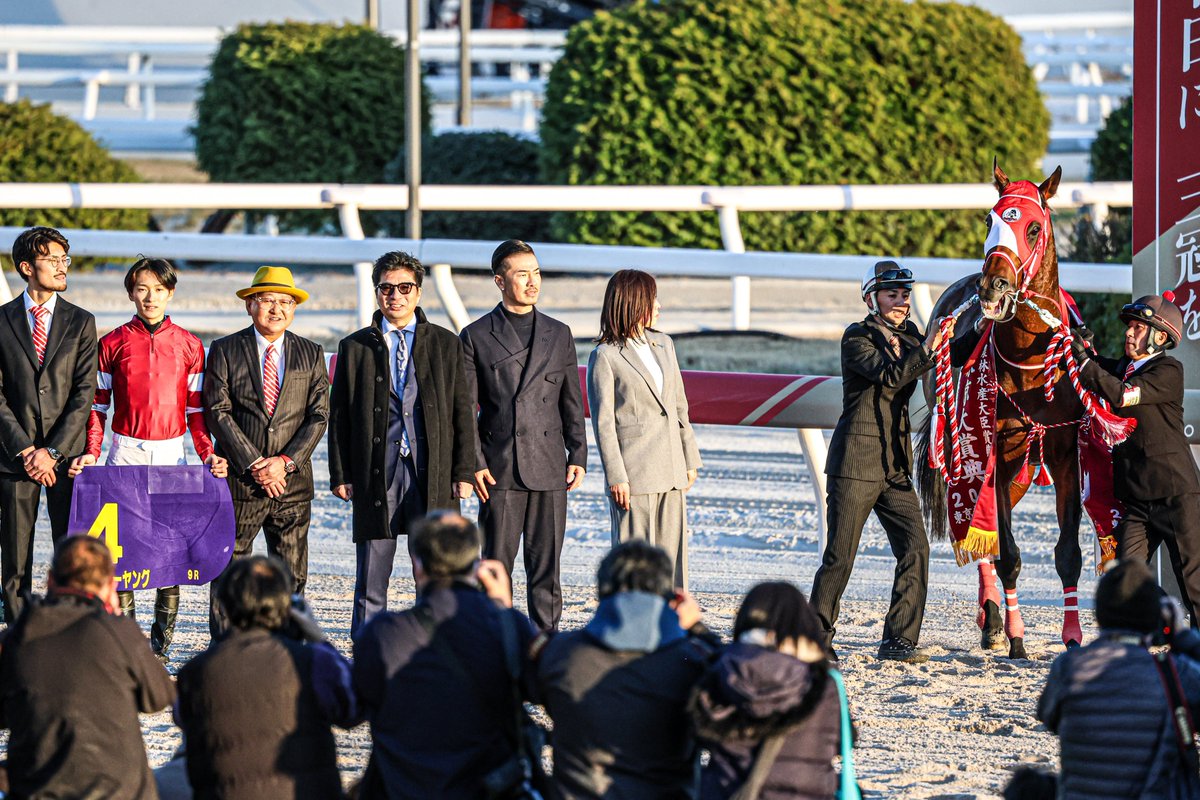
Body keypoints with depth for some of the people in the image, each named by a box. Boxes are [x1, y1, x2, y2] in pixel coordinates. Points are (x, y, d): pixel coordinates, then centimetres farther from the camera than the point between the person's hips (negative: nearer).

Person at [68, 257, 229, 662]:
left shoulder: (188, 346, 7)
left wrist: (208, 454, -5)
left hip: (171, 453, 0)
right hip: (125, 452, 0)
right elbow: (98, 405, 7)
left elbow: (196, 409, 8)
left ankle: (160, 643, 2)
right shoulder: (113, 343, 5)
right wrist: (90, 453, -7)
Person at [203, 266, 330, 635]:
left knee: (292, 575, 3)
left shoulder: (311, 355, 9)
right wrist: (254, 464, -13)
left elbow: (319, 415, 4)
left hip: (292, 481, 2)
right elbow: (218, 412, -6)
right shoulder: (225, 351, 2)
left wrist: (286, 462, -10)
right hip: (238, 480, -2)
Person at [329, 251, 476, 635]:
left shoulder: (446, 344, 9)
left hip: (433, 476, 0)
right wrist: (340, 475, 0)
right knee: (370, 581, 2)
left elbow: (463, 412, 7)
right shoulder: (355, 347, 9)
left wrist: (465, 472, -1)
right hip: (375, 475, 0)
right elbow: (339, 416, 8)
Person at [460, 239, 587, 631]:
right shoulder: (476, 337, 3)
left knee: (546, 564, 4)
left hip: (549, 467, 2)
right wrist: (475, 463, -7)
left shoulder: (559, 334, 12)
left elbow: (572, 403, 13)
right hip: (500, 467, -2)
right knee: (497, 562, 0)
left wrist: (578, 456, 5)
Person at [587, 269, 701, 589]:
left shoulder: (664, 345, 14)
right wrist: (616, 477, -13)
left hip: (670, 473, 6)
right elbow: (603, 423, -8)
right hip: (634, 475, -6)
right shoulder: (605, 357, -6)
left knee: (672, 554, 6)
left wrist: (690, 460, 16)